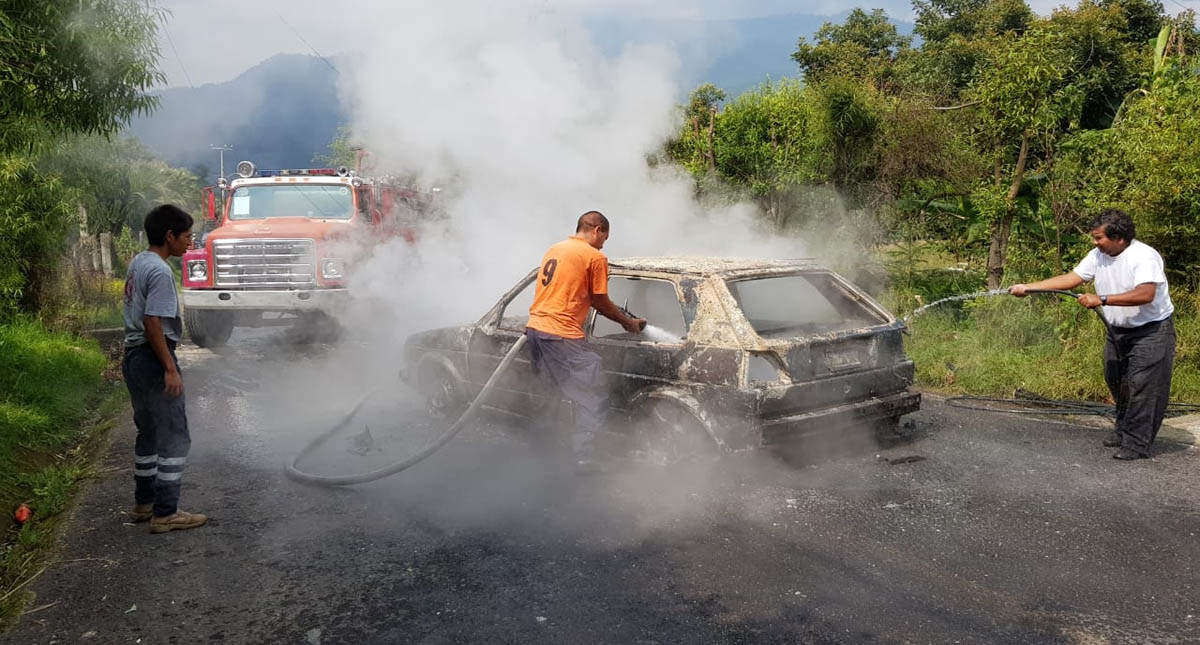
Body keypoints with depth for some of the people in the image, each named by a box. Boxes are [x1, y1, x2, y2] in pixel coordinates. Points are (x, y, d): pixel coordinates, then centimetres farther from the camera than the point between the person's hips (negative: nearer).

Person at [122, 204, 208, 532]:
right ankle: (165, 513, -1)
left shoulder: (137, 263, 12)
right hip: (153, 358, -10)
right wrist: (170, 368, -22)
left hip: (133, 356, 10)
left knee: (149, 433, 19)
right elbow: (152, 323, -23)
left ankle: (144, 503, 29)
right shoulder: (160, 272, -17)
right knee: (173, 437, -4)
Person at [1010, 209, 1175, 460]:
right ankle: (1124, 430, 31)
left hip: (1151, 331, -8)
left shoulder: (1144, 256, -23)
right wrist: (1027, 288, -8)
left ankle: (1137, 443, -3)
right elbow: (1071, 278, 0)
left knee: (1142, 387, -8)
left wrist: (1102, 299, -38)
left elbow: (1145, 294, -35)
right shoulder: (1098, 255, 0)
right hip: (1118, 331, 8)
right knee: (1117, 383, 15)